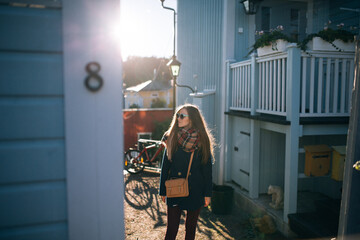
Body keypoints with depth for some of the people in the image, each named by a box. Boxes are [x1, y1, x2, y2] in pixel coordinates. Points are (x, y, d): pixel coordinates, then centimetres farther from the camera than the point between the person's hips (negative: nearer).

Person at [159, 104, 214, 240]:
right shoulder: (172, 138, 0)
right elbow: (165, 166, 4)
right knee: (172, 228, 3)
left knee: (191, 227, 13)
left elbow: (208, 168, 0)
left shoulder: (202, 140, -3)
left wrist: (208, 193, -1)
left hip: (195, 191, 0)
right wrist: (163, 191, 4)